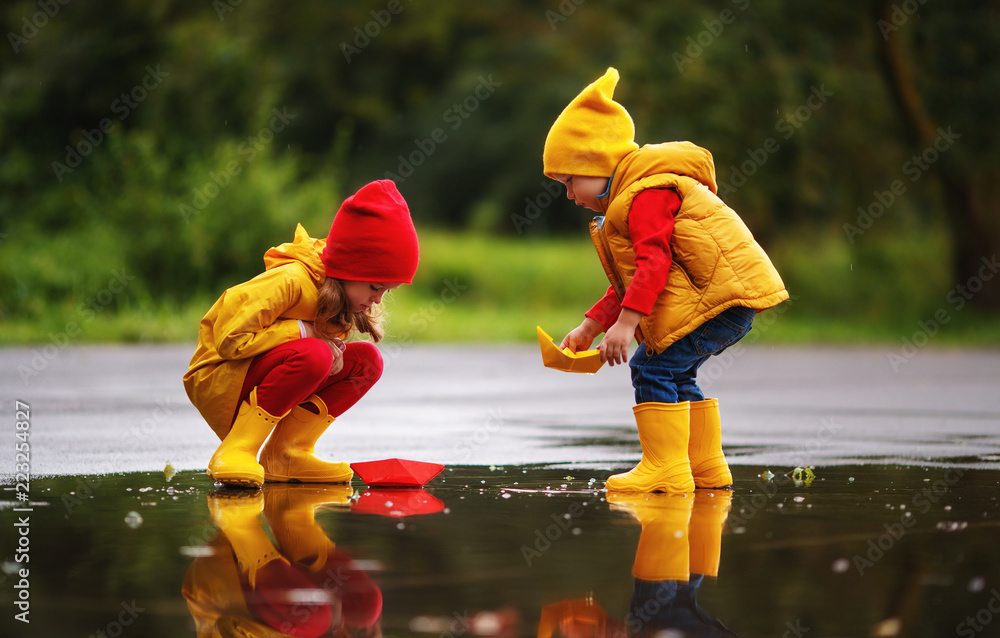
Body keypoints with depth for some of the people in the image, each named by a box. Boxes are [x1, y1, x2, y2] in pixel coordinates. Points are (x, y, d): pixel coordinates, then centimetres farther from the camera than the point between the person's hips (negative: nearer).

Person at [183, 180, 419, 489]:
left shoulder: (340, 298, 4)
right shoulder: (290, 281, -23)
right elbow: (230, 339, -26)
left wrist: (333, 349, -9)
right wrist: (301, 331, -21)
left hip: (267, 384, 9)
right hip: (217, 381, -9)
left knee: (366, 359, -7)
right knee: (312, 355, -35)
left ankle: (287, 454, -8)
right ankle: (236, 450, -27)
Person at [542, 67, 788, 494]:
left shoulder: (647, 194, -12)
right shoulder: (630, 200, 25)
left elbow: (654, 262, -24)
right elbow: (629, 284, 27)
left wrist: (627, 322, -28)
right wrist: (589, 327, 22)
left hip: (722, 296, -11)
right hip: (730, 299, 11)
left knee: (653, 368, -12)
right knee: (676, 375, 19)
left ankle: (665, 470, -13)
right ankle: (705, 467, 25)